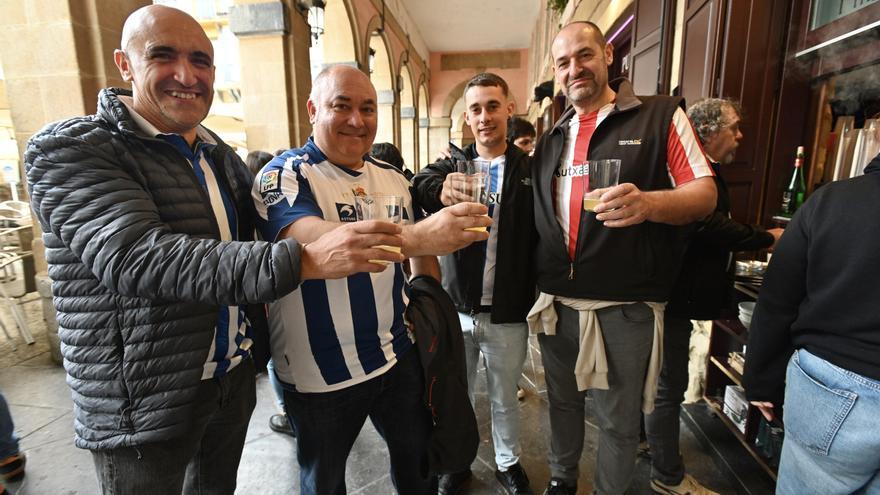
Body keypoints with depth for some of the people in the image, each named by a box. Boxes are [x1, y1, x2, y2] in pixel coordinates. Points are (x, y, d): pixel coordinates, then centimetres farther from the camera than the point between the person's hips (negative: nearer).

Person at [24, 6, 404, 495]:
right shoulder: (68, 148, -16)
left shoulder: (223, 157, 6)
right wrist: (304, 260, -41)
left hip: (235, 377, 6)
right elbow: (140, 258, -31)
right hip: (143, 402, -5)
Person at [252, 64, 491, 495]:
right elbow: (312, 239, -35)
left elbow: (422, 256, 15)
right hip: (321, 374, -4)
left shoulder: (392, 177, 4)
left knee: (418, 459, 23)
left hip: (399, 355, 5)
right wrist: (418, 237, -47)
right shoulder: (284, 176, -13)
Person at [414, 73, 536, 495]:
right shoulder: (453, 166, 1)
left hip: (508, 314, 0)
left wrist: (542, 295, -12)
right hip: (456, 308, 1)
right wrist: (440, 190, -44)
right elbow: (420, 186, -21)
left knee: (505, 399, 19)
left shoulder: (530, 169, -1)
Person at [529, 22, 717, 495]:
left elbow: (705, 193, -6)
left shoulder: (661, 115, -2)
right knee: (562, 402, 22)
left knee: (619, 421, 13)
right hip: (556, 304, 5)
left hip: (624, 309, -4)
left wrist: (649, 202, -27)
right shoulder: (551, 139, 12)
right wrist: (535, 280, 2)